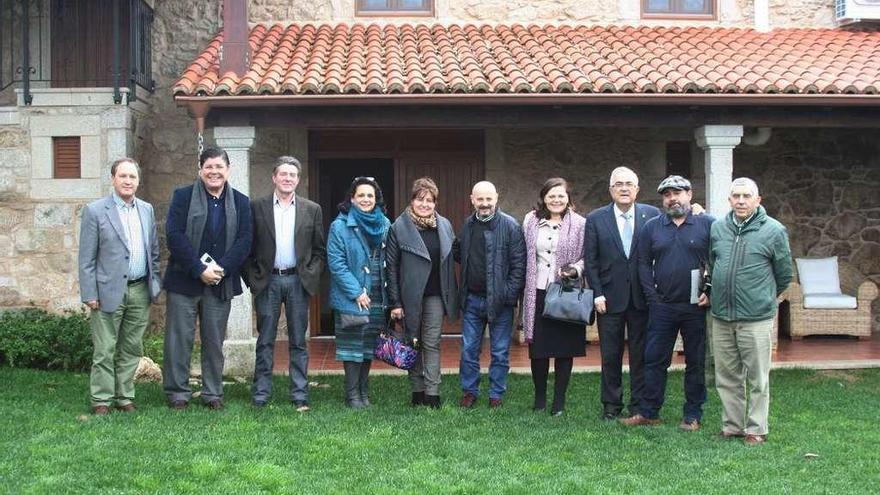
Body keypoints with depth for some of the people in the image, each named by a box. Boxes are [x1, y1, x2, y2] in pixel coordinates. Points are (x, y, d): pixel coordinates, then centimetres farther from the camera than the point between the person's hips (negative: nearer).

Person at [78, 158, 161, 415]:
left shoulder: (147, 209, 10)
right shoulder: (95, 211, -4)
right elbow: (87, 258, -5)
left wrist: (154, 283, 11)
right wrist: (89, 295, -9)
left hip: (140, 291, 5)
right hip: (109, 291, -4)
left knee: (131, 349, 9)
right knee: (105, 351, 0)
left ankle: (125, 397, 19)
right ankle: (101, 401, 9)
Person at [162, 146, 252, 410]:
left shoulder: (240, 202, 7)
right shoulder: (183, 196, 0)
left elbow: (244, 241, 0)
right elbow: (174, 236, -9)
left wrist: (221, 269, -13)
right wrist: (199, 270, -16)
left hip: (221, 283, 2)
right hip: (184, 280, -2)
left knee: (215, 341, 8)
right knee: (179, 339, 2)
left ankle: (213, 393, 17)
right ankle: (177, 392, 12)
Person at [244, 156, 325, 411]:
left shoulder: (312, 210, 6)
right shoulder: (257, 207, 3)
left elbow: (319, 250, 9)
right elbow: (248, 248, 4)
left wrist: (311, 276, -2)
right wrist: (253, 278, -3)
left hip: (298, 282, 1)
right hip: (267, 281, -1)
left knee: (298, 341, 5)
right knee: (265, 341, 4)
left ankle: (300, 396, 10)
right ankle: (261, 395, 9)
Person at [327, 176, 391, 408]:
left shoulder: (384, 225, 8)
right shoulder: (340, 226, -7)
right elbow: (336, 263, -11)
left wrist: (388, 290, 6)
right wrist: (356, 292, -14)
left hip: (377, 297, 5)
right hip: (351, 297, -5)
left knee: (369, 345, 11)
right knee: (353, 345, 0)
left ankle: (364, 391, 22)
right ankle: (352, 394, 9)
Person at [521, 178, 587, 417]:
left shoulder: (579, 224, -1)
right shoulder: (531, 222, 7)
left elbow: (587, 258, 2)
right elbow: (525, 257, 11)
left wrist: (575, 270, -17)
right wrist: (523, 290, 6)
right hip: (537, 294, 2)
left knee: (564, 348, 4)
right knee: (538, 348, 5)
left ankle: (559, 400, 15)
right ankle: (539, 397, 21)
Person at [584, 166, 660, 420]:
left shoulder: (652, 215, 1)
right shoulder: (596, 219, 1)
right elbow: (590, 260, 0)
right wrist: (597, 294, -6)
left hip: (642, 297, 0)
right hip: (610, 297, 0)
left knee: (641, 354, 7)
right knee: (610, 355, 8)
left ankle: (639, 405, 17)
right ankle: (611, 404, 19)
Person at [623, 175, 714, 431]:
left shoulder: (707, 225, 0)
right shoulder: (651, 227, 6)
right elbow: (644, 264, 7)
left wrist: (710, 292, -8)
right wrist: (652, 297, -1)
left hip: (696, 306, -2)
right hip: (662, 306, 2)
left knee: (696, 362, 7)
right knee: (655, 360, 4)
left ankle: (693, 415, 17)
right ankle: (648, 412, 13)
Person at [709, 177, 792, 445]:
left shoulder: (774, 231, -6)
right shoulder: (717, 228, 6)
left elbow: (784, 275, 5)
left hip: (756, 319, -4)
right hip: (721, 317, 4)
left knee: (757, 378, 3)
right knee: (727, 377, 12)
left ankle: (756, 429, 14)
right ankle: (732, 425, 24)